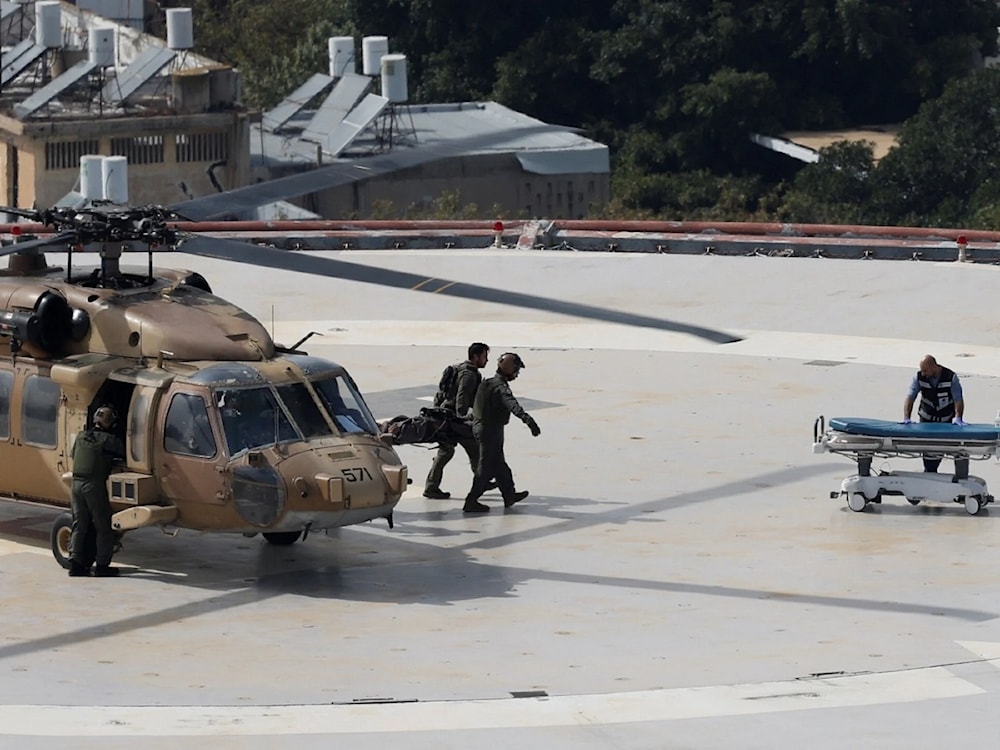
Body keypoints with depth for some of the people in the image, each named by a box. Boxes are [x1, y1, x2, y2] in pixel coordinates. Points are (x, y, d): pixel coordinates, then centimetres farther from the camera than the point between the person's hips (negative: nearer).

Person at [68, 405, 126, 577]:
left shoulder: (81, 437, 12)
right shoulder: (109, 440, -6)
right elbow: (124, 453, -4)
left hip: (77, 483, 6)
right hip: (95, 485, -6)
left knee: (79, 525, 11)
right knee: (103, 526, 3)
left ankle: (75, 563, 6)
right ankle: (102, 565, 2)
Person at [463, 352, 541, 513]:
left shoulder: (487, 383, 8)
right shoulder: (500, 386, -22)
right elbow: (512, 404, -41)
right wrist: (528, 420, -55)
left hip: (479, 426, 10)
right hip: (492, 430, -10)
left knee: (498, 463, 21)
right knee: (487, 467, -2)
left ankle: (510, 495, 34)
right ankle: (471, 501, -1)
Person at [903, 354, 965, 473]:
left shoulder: (951, 377, -18)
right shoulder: (919, 377, -14)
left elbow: (958, 399, -18)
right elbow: (910, 397, -18)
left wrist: (958, 417, -31)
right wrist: (906, 418, -30)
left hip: (946, 419, -1)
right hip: (927, 418, 1)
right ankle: (930, 472, 6)